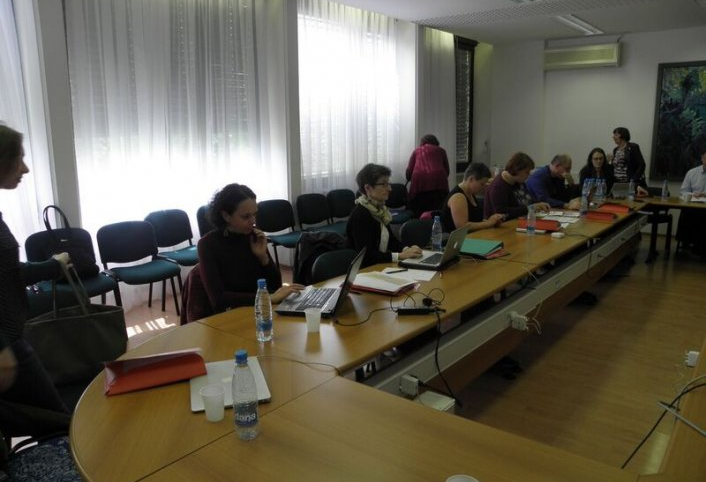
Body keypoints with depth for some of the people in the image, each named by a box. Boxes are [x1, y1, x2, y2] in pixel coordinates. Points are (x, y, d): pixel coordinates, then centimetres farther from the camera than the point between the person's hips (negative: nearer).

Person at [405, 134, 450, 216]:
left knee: (421, 215, 1)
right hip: (439, 182, 0)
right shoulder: (441, 150, 23)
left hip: (419, 182, 0)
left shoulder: (417, 151, 23)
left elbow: (408, 172, 14)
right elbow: (447, 170, 24)